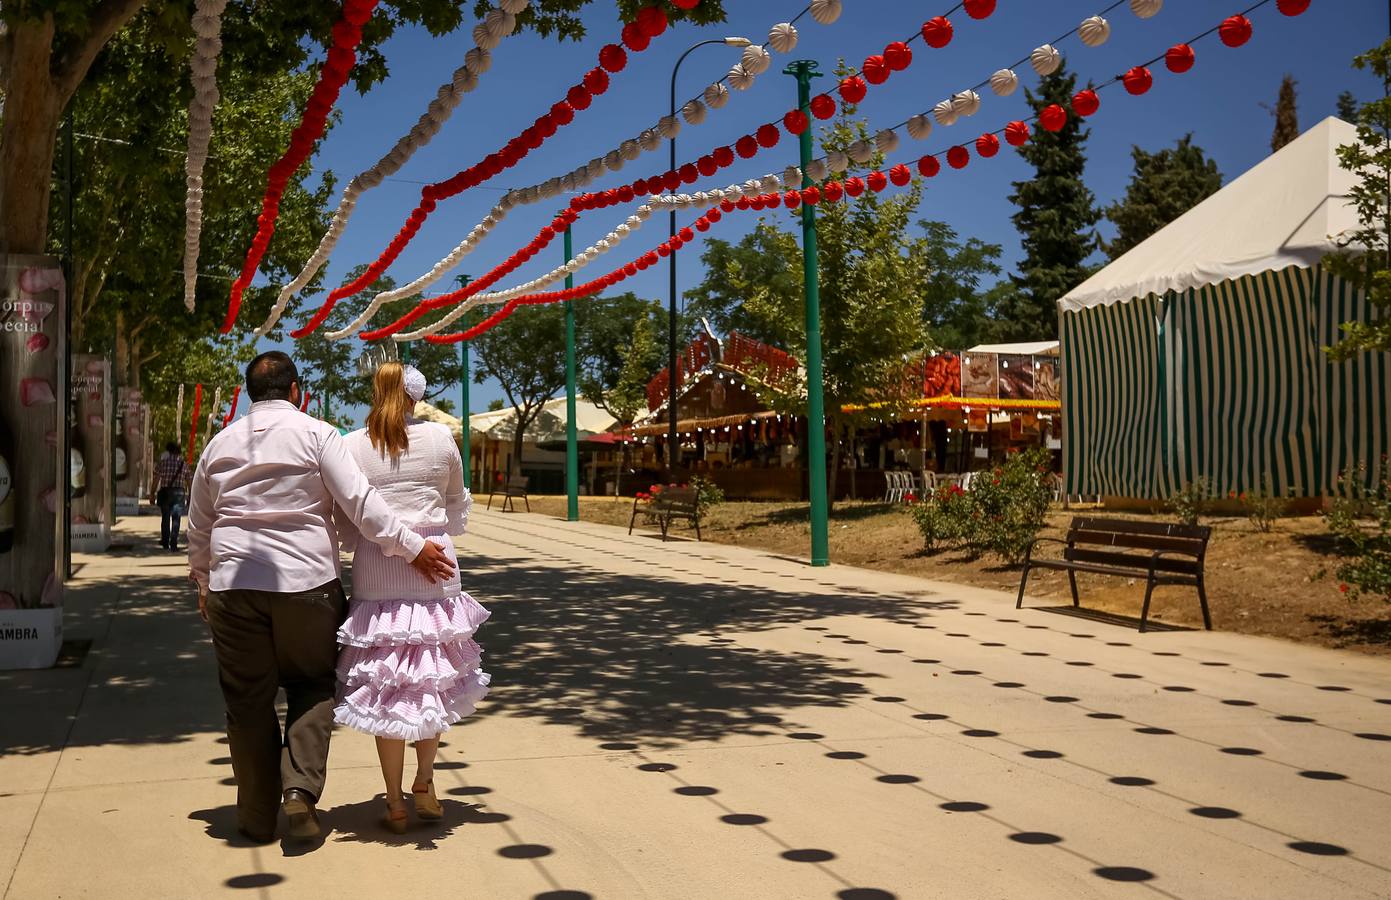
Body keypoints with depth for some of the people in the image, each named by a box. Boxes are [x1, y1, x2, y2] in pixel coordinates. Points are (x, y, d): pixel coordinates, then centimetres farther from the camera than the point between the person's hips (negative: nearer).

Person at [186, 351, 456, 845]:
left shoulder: (220, 444, 11)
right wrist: (412, 547, -9)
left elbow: (198, 526, 19)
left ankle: (257, 816, 15)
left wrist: (203, 582, 33)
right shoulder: (316, 434, -2)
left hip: (235, 584, 3)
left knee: (247, 700, 9)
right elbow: (359, 501, -12)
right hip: (308, 582, -2)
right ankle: (300, 786, -5)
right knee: (311, 687, 13)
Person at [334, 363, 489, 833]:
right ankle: (425, 783, 15)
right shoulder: (441, 438, 0)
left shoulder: (351, 447, -1)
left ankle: (395, 804, 13)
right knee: (433, 678, 16)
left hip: (375, 574, 0)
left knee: (385, 685, 7)